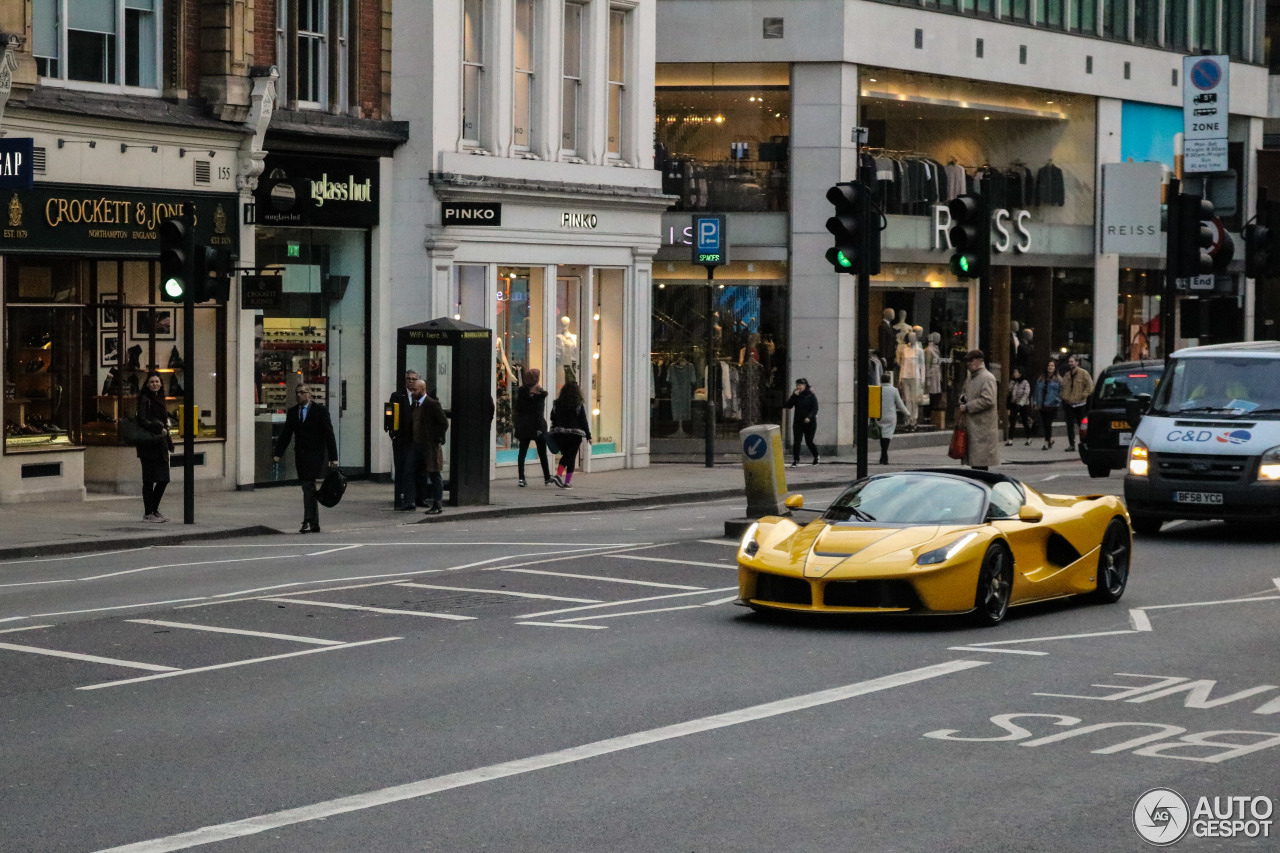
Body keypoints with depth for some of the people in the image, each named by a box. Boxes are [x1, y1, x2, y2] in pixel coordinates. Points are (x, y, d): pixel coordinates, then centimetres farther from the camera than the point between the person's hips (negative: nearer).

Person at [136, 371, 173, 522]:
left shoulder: (159, 399, 18)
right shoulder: (144, 399, -6)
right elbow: (142, 421, -15)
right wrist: (159, 429, -14)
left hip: (160, 444, 8)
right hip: (149, 444, -8)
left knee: (163, 479, 7)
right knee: (150, 480, -5)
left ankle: (154, 510, 18)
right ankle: (148, 513, 0)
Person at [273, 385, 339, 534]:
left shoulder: (320, 410, -3)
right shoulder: (292, 412, 11)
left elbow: (329, 434, -4)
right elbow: (285, 434, 10)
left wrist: (333, 457, -8)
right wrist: (277, 454, -1)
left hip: (315, 453, -5)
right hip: (301, 454, 5)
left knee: (308, 487, -15)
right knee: (309, 488, 7)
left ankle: (308, 521, -16)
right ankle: (314, 524, 12)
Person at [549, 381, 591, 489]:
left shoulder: (556, 404, 2)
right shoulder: (578, 406, -6)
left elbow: (553, 419, 8)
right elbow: (584, 422, -5)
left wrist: (554, 433, 18)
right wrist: (588, 436, 2)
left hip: (559, 434, 3)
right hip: (574, 435, -3)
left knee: (565, 456, 18)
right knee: (571, 458, 4)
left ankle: (558, 475, -3)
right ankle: (567, 482, 2)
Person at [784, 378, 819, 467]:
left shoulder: (811, 395, -5)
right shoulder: (796, 395, 6)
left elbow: (815, 408, -10)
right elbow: (789, 405, -3)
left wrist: (809, 417, -25)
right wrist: (794, 395, -13)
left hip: (809, 423, -3)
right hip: (798, 422, 3)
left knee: (809, 442, 4)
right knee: (796, 442, -7)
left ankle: (816, 457, 30)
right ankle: (796, 461, -6)